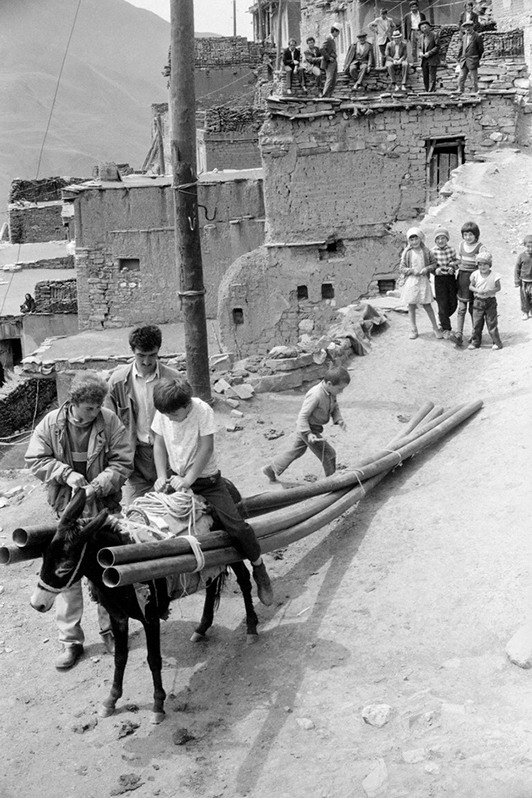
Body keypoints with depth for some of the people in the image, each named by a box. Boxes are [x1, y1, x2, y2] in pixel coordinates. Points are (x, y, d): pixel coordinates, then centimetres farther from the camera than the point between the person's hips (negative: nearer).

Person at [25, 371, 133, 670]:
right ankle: (71, 640, 16)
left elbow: (123, 463, -10)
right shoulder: (52, 423, -7)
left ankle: (110, 628, 30)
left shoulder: (110, 422, -10)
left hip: (104, 509, 0)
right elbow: (36, 460, -4)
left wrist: (97, 486, -23)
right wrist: (66, 473, -18)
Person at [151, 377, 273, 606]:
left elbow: (206, 448, -21)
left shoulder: (202, 410, -20)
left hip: (205, 478, -4)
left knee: (236, 525, -13)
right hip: (175, 476, 4)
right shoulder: (162, 413, -8)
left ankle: (259, 570, 10)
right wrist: (162, 477, -11)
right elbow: (159, 444, 1)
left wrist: (187, 480, -23)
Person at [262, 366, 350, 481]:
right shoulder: (315, 395, -30)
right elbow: (303, 415, -27)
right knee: (328, 454, -5)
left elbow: (335, 407, 14)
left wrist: (339, 420, -5)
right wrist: (308, 434, -33)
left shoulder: (331, 392, -3)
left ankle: (271, 469, 36)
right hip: (307, 429, -9)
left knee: (294, 452, 22)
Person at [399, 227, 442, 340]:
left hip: (423, 281, 0)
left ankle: (435, 328, 16)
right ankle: (413, 329, 18)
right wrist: (412, 270, -16)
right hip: (411, 281, 0)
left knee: (427, 305, 3)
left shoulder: (426, 251, 0)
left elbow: (434, 263, 7)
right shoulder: (407, 253, -2)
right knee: (411, 306, 6)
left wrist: (427, 268, -11)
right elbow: (402, 268, -1)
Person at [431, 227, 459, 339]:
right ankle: (446, 328, 7)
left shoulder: (451, 249, -2)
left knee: (453, 304, 7)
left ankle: (443, 320, 34)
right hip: (439, 279, -2)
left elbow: (457, 262, 6)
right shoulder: (433, 251, -6)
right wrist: (435, 270, -20)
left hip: (451, 278, 2)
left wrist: (453, 267, -15)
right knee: (442, 304, -3)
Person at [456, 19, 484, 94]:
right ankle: (460, 93, 7)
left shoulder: (477, 36, -3)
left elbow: (481, 49, 1)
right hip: (463, 61, 5)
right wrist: (459, 58, 13)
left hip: (472, 61, -5)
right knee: (461, 79, 2)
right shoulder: (464, 37, 14)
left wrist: (477, 59, 6)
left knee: (474, 79, -1)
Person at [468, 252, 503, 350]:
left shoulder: (494, 275, -9)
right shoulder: (475, 275, -4)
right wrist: (477, 290, -15)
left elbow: (498, 287, -1)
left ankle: (496, 342, 10)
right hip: (478, 300, 2)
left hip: (490, 301, -2)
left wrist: (490, 291, -19)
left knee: (492, 323, 1)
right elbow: (471, 286, 5)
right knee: (476, 322, 5)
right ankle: (475, 342, 17)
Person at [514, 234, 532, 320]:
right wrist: (517, 280, -2)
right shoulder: (521, 256, -7)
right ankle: (524, 312, 24)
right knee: (524, 297, 9)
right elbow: (517, 269, 0)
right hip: (524, 281, 0)